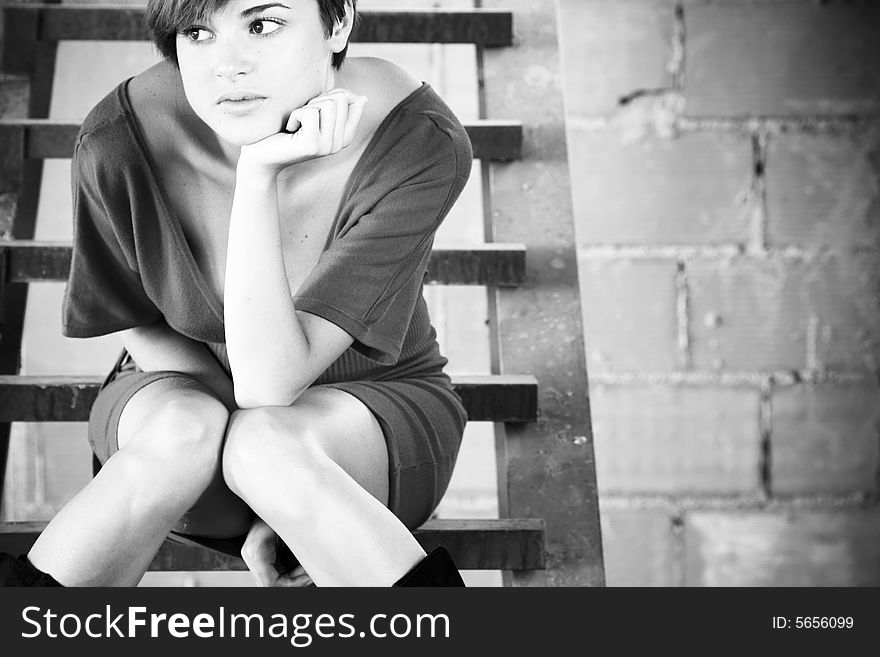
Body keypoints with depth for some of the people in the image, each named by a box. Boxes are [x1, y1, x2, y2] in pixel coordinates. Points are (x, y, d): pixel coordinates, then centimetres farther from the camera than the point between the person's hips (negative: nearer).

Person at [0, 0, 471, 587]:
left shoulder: (420, 142, -27)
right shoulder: (123, 140, -22)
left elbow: (269, 382, -29)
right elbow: (146, 329, -6)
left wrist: (259, 174, -38)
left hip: (371, 415, -1)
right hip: (177, 395, 1)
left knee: (265, 446, -34)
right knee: (187, 431, -34)